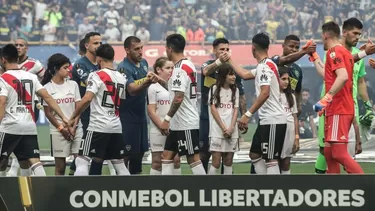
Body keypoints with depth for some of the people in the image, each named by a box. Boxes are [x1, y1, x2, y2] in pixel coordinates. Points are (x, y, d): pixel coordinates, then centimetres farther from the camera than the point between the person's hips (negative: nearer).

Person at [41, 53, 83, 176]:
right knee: (60, 166, 0)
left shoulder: (73, 85, 7)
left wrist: (73, 127, -6)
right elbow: (48, 112, -1)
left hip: (76, 129, 3)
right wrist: (62, 128, -8)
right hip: (58, 131, -3)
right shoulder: (47, 88, 0)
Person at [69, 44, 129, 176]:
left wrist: (73, 118, -9)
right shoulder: (122, 78, 12)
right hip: (116, 127, 6)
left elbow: (87, 99, -18)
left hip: (98, 126, -6)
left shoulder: (97, 76, -8)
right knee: (119, 164, 13)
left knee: (82, 160, -3)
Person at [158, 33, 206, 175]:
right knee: (167, 155, 10)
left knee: (193, 158, -6)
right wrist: (160, 81, 29)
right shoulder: (187, 65, 14)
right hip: (178, 124, 10)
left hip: (186, 124, -10)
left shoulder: (180, 69, -17)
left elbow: (178, 97, -25)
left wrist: (167, 119, -23)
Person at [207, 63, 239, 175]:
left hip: (232, 131, 4)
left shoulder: (235, 90, 12)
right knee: (216, 162, -8)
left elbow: (236, 110, 7)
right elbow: (213, 109, -5)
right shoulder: (214, 89, 0)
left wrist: (231, 128, -8)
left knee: (228, 161, 5)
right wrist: (224, 128, -11)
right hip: (217, 130, -4)